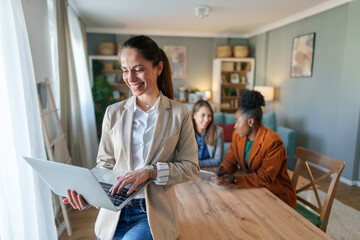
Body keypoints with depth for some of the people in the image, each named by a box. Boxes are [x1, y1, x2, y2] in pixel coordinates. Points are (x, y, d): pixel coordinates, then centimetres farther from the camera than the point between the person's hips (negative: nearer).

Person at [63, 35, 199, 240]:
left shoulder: (179, 113, -5)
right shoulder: (114, 112, 2)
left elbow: (191, 166, -5)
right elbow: (105, 163, 6)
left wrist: (151, 171, -20)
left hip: (154, 214, -2)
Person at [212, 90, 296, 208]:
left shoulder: (273, 142, -23)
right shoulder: (237, 135, -1)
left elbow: (265, 178, -25)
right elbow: (231, 157, 7)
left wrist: (234, 180, -36)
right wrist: (225, 168, -17)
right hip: (254, 190, 6)